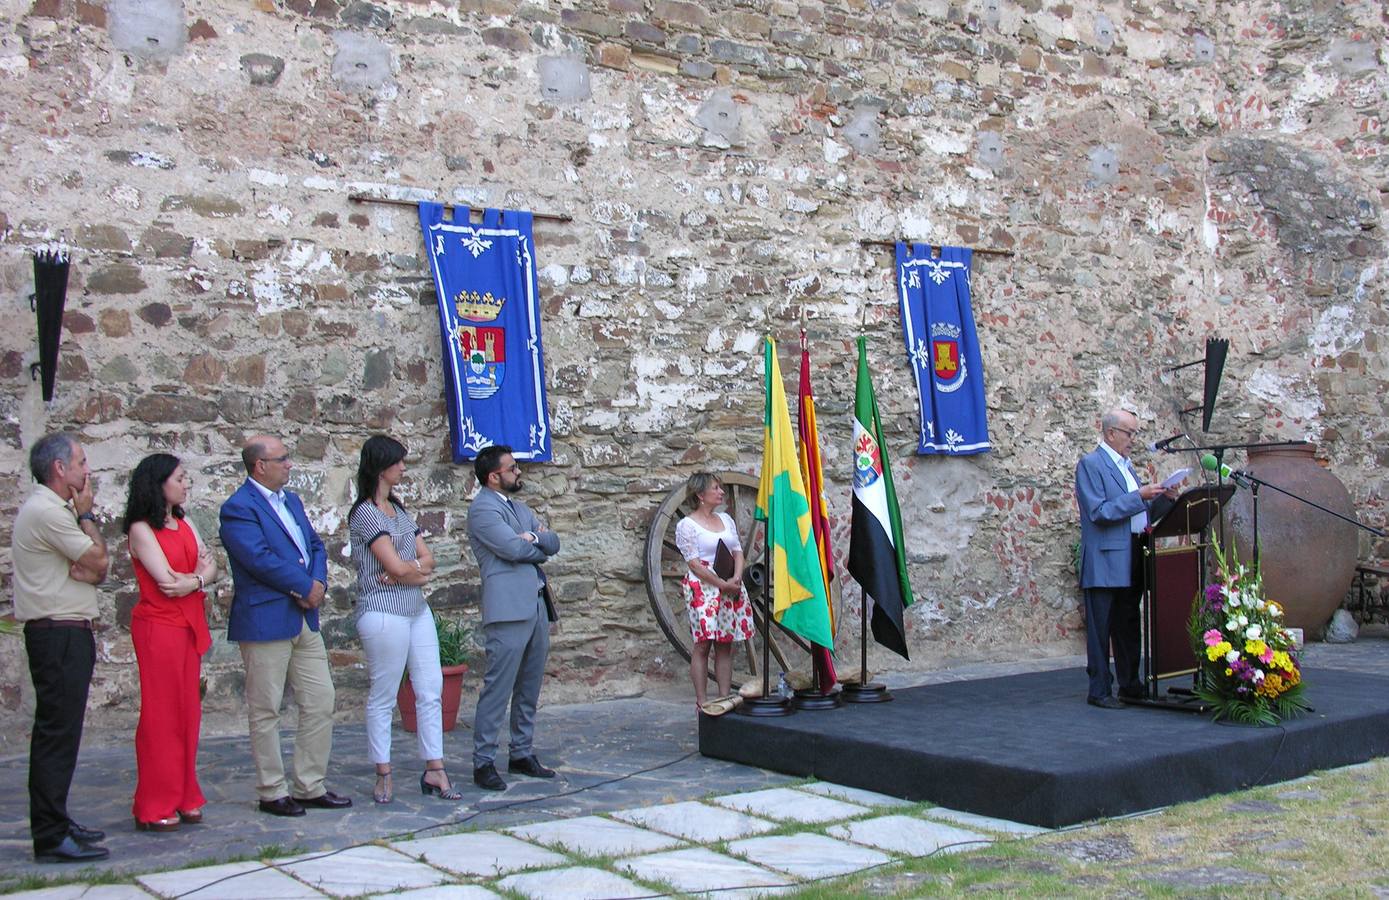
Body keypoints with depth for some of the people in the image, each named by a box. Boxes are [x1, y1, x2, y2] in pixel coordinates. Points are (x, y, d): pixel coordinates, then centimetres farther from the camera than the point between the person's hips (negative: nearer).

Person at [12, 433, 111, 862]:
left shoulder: (50, 509, 18)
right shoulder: (48, 511, -15)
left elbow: (95, 572, 11)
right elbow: (99, 562, -12)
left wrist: (80, 569, -12)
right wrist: (86, 514, -1)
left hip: (64, 636, 11)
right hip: (59, 635, -11)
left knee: (58, 734, 14)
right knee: (57, 734, -9)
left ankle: (54, 823, 22)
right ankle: (51, 838, -6)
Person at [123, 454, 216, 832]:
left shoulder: (184, 524, 14)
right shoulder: (142, 530, -8)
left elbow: (211, 567, 7)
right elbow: (166, 582, -15)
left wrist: (190, 580, -12)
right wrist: (198, 574, 0)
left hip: (189, 626, 7)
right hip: (158, 627, -7)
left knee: (188, 712, 8)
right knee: (161, 715, -2)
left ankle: (183, 797, 16)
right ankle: (155, 807, 6)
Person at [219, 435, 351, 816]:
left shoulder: (291, 500, 17)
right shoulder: (238, 508, -11)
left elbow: (315, 546, 15)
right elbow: (260, 559, -20)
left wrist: (319, 583, -4)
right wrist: (305, 587, -13)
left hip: (305, 620, 8)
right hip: (265, 623, -8)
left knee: (321, 704, 8)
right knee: (265, 712, 3)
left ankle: (311, 787, 18)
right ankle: (272, 793, 13)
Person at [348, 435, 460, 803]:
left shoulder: (399, 510, 15)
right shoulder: (366, 513, -10)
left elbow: (427, 560, 9)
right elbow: (398, 567, -16)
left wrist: (408, 571, -10)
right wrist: (420, 570, 3)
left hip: (417, 610, 8)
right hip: (384, 614, -8)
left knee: (431, 691, 6)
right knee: (383, 697, 2)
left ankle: (434, 771, 12)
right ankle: (383, 774, 12)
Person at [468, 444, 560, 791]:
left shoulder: (518, 507, 21)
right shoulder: (483, 509, -7)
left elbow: (553, 544, 13)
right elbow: (514, 548, -17)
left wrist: (534, 537, -8)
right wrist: (539, 547, 3)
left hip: (536, 605, 9)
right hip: (508, 609, -9)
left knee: (529, 689, 13)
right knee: (498, 688, -7)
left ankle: (522, 754, 21)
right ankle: (483, 763, -2)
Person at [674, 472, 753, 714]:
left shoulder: (726, 519, 15)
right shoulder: (687, 525, -4)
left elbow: (737, 551, 13)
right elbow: (694, 563, -10)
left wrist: (736, 578, -6)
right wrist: (722, 584, -16)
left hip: (730, 589, 6)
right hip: (702, 589, -6)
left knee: (725, 645, 4)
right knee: (702, 645, -7)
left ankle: (725, 698, 7)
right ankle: (701, 702, -3)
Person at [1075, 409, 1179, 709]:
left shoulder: (1126, 465, 19)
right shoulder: (1090, 464, -9)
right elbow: (1098, 512, -18)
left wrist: (1158, 497, 6)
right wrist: (1139, 496, -20)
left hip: (1132, 559, 9)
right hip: (1106, 561, -9)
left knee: (1128, 627, 15)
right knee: (1101, 630, -3)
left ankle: (1130, 685, 24)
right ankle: (1099, 691, 2)